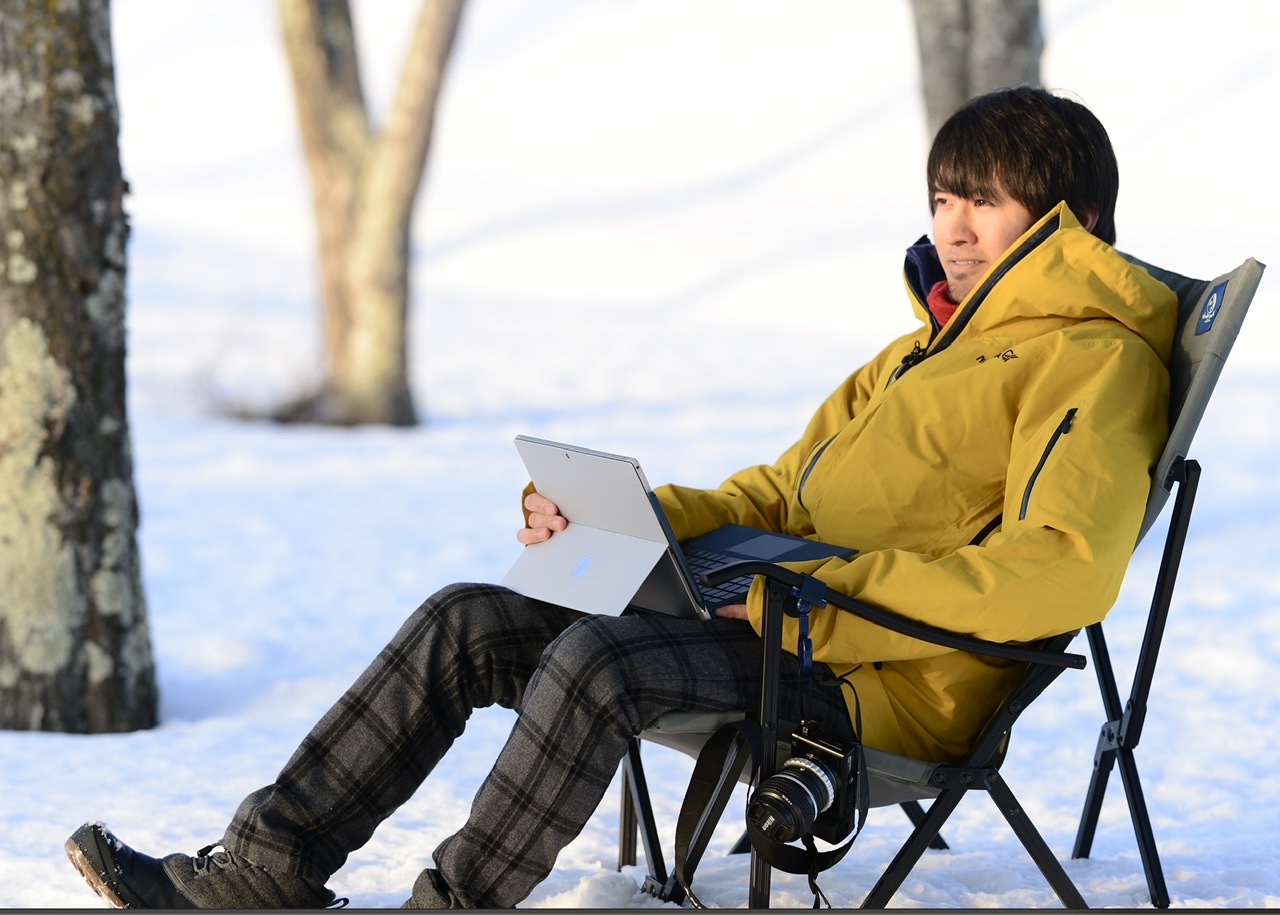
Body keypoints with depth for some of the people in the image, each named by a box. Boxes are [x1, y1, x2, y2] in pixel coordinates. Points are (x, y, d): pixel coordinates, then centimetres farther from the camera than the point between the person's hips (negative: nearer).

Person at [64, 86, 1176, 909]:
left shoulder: (1100, 362, -5)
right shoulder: (928, 348, 24)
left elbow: (1061, 574, -22)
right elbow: (777, 494, 26)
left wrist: (806, 599, -22)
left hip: (895, 676, -9)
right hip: (793, 621, 9)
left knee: (599, 658, -32)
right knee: (466, 622, -3)